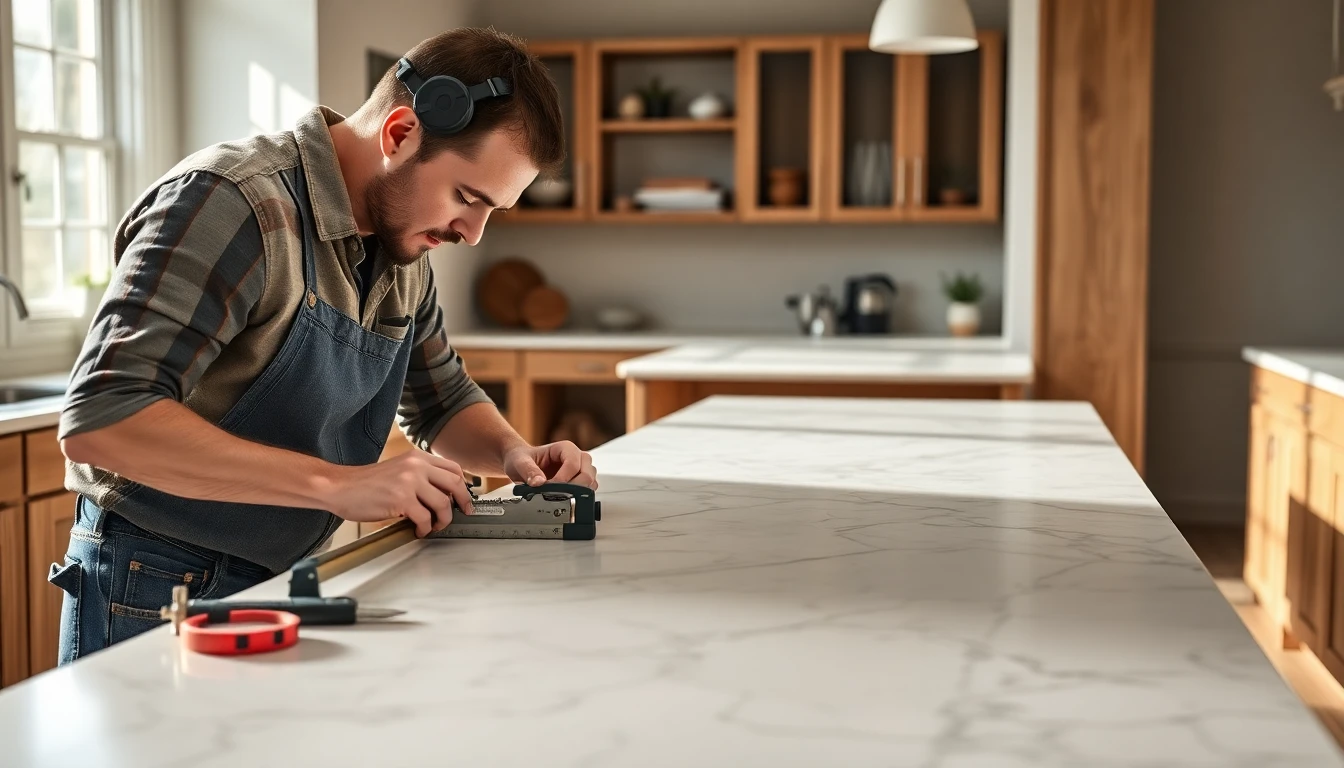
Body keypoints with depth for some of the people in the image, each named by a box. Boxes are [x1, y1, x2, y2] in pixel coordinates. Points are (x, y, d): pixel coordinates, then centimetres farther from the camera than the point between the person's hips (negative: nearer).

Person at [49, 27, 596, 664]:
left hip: (287, 583, 8)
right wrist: (337, 484, -34)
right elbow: (99, 420, -31)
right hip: (153, 596, -8)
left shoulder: (402, 251, 3)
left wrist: (516, 456, -4)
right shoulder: (233, 204, -22)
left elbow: (443, 402, 18)